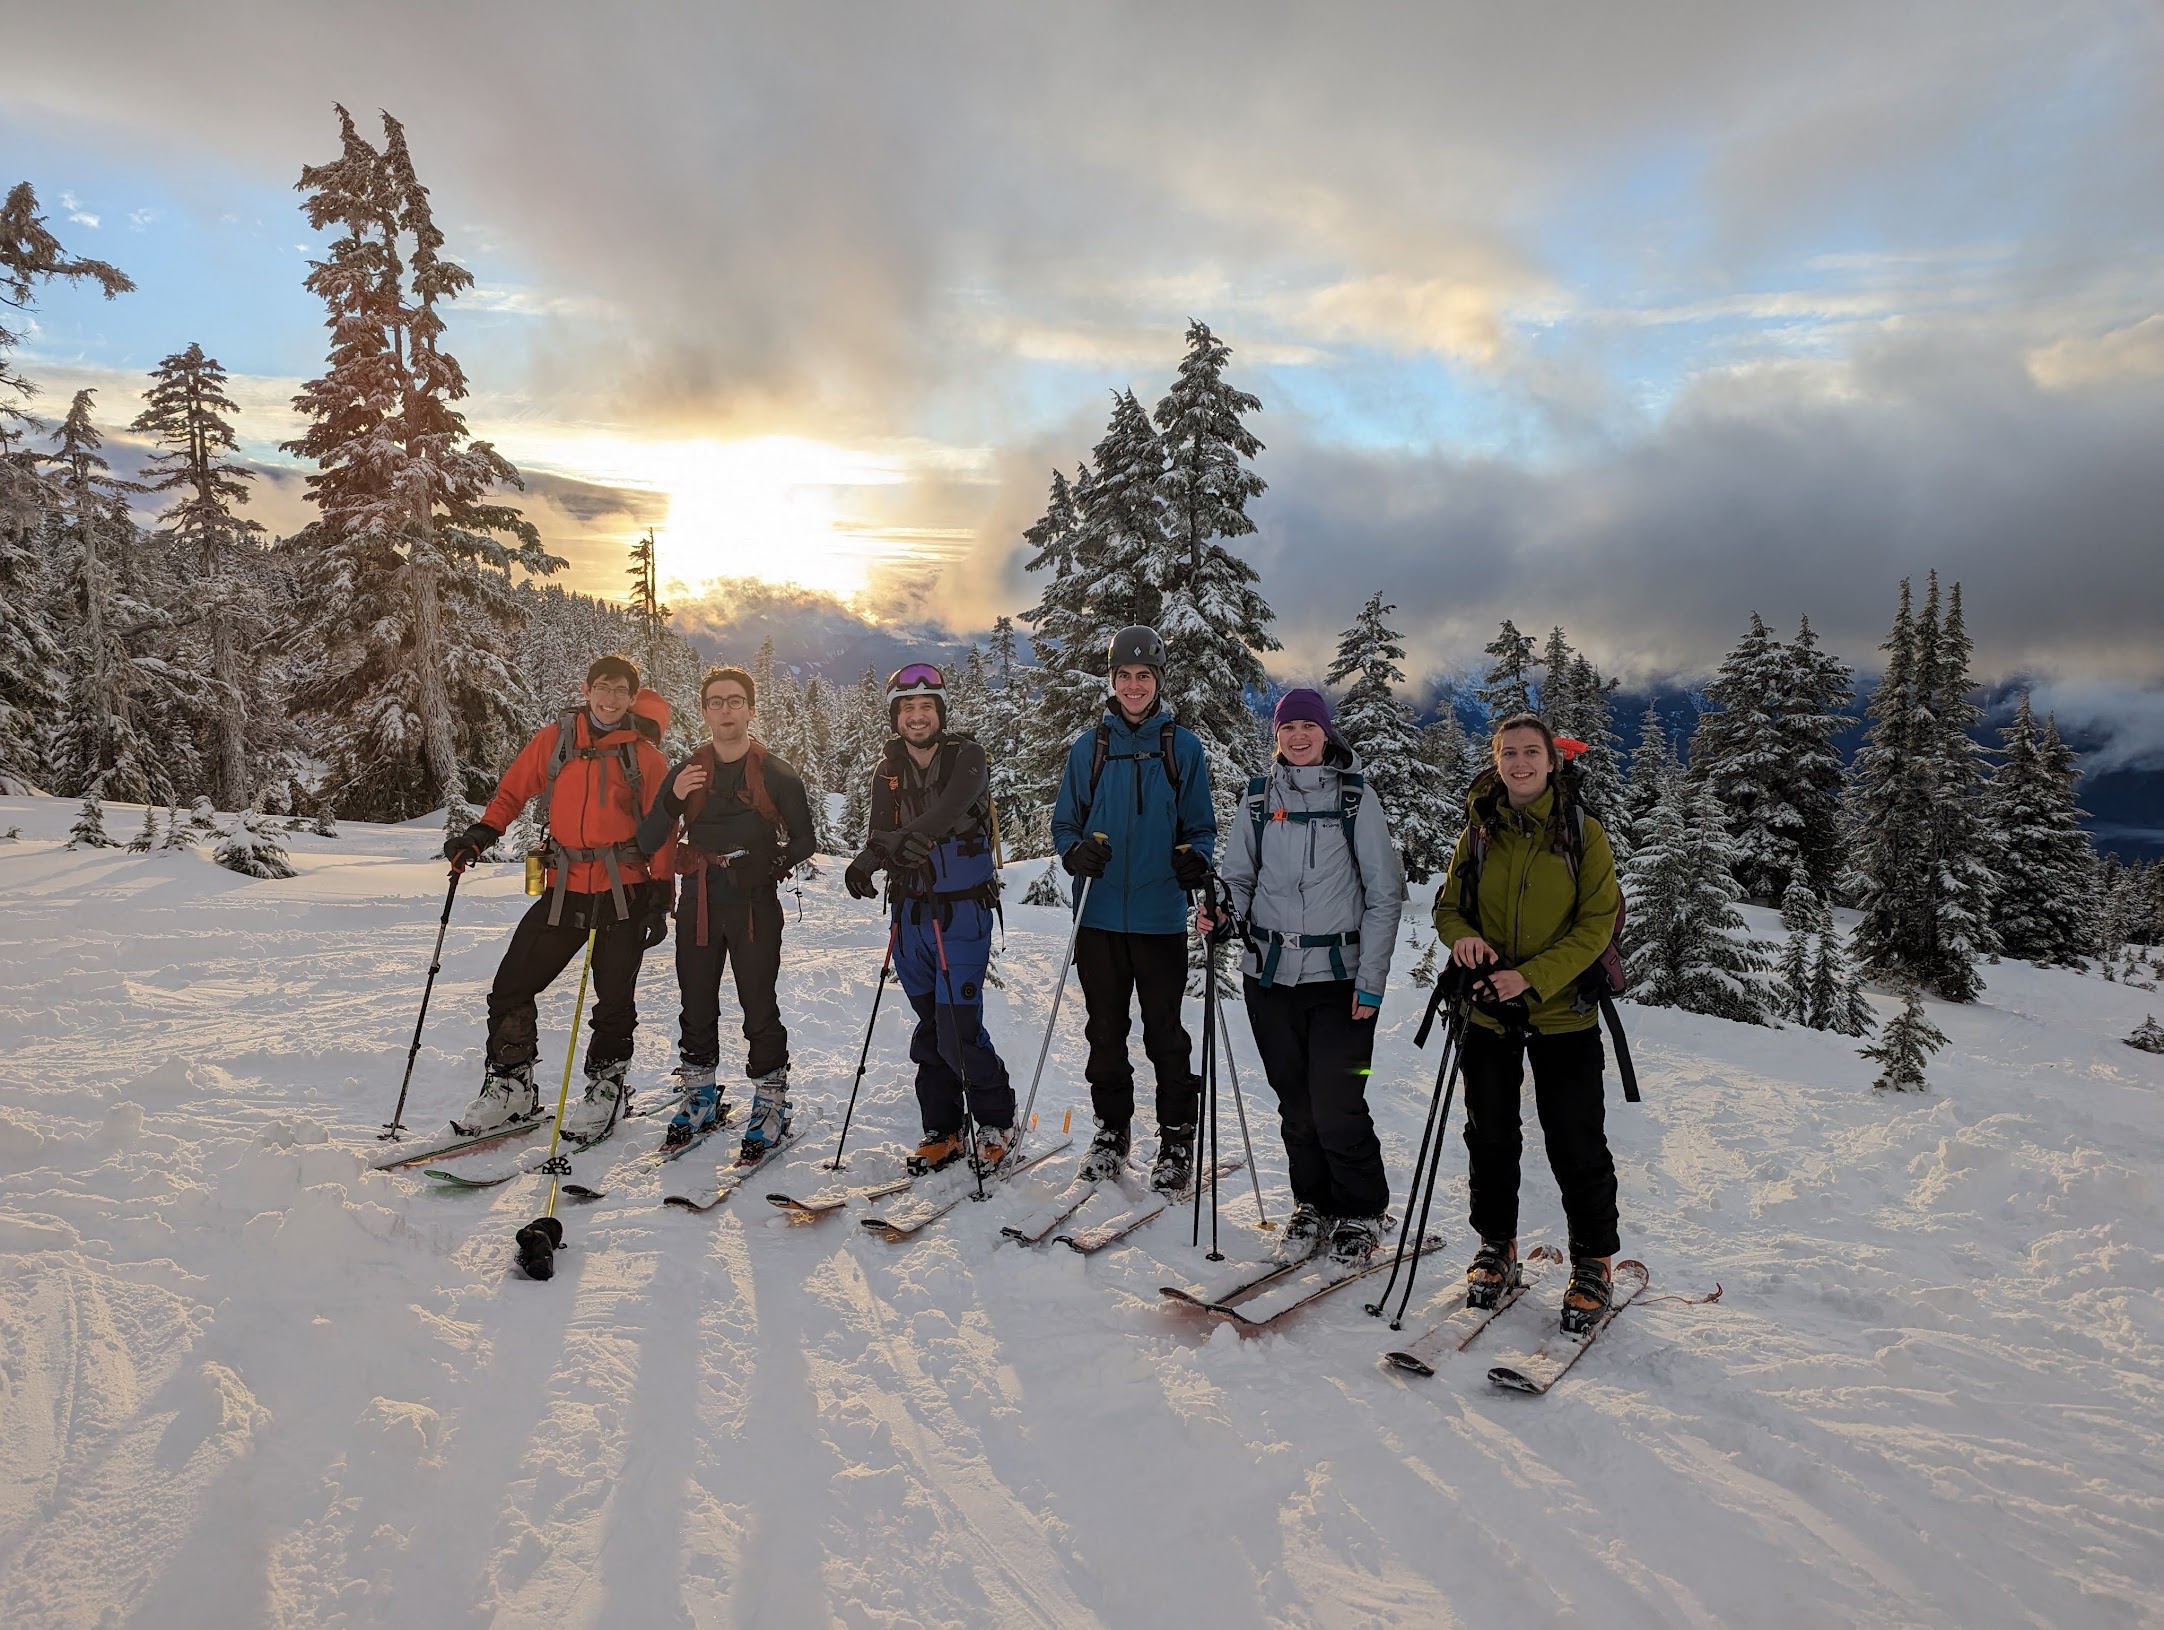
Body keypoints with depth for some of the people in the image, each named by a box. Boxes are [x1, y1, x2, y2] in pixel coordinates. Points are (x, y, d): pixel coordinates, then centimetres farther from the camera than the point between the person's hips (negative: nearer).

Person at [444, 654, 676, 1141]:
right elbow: (513, 790, 13)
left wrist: (661, 896, -4)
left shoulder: (645, 756, -1)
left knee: (614, 1000, 5)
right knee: (511, 987, 2)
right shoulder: (553, 740, 5)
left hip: (624, 891, -2)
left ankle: (605, 1087, 23)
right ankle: (511, 1086, 17)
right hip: (564, 888, 2)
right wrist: (483, 833, -4)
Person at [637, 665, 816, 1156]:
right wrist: (673, 800, -15)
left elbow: (803, 842, 4)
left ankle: (771, 1103, 12)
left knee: (759, 1009, -1)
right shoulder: (686, 773, 6)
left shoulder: (777, 775, -2)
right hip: (698, 905, 3)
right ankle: (700, 1099, 27)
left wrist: (769, 866, -15)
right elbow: (647, 843, 3)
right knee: (696, 1007, 11)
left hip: (755, 907, -3)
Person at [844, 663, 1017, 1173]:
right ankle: (943, 1131, 24)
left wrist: (884, 848, -37)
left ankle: (997, 1122, 12)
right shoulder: (888, 771, 8)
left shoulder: (966, 758, -6)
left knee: (958, 1031, -9)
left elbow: (947, 815, -25)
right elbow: (880, 837, -4)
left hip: (963, 912, -5)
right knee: (930, 1030, 12)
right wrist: (882, 853, -29)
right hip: (911, 914, 5)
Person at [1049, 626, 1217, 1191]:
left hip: (1160, 915, -2)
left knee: (1164, 1031, 2)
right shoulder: (1089, 747, 8)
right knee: (1105, 1029, 11)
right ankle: (1112, 1127, 26)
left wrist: (1196, 858, -14)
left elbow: (1200, 826, 8)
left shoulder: (1183, 747, 4)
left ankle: (1176, 1138, 16)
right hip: (1099, 913, 2)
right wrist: (1075, 852, -12)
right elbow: (1065, 822, 11)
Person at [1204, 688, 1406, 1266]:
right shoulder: (1258, 797, 8)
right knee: (1295, 1105, 10)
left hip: (1339, 976, -3)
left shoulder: (1356, 796, -1)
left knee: (1337, 1108, -5)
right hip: (1270, 973, 3)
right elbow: (1240, 878, 13)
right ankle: (1313, 1205, 30)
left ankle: (1361, 1213, 19)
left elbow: (1384, 893, -2)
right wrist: (1218, 910, -10)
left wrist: (1371, 979, -8)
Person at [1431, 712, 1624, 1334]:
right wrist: (1461, 936, -15)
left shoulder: (1582, 831, -5)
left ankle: (1593, 1261, 23)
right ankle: (1496, 1245, 31)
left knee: (1577, 1145, 4)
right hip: (1489, 1012, 3)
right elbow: (1448, 905, 9)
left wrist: (1532, 976, -20)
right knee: (1490, 1135, 12)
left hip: (1563, 1012, -2)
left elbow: (1597, 922, -9)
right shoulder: (1479, 832, 3)